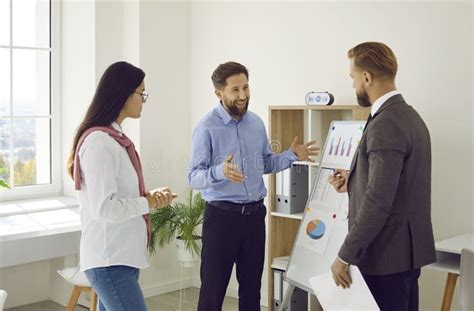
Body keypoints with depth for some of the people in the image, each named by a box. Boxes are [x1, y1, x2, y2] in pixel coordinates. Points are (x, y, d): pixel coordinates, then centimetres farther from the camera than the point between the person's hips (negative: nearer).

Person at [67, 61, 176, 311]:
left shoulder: (116, 138, 13)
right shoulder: (99, 141, -17)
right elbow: (104, 207, -22)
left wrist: (151, 196, 2)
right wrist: (149, 202, -10)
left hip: (122, 256, 9)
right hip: (109, 261, -9)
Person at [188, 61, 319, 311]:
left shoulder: (256, 123, 7)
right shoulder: (207, 127, -12)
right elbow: (194, 177, -16)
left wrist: (292, 155, 1)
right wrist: (220, 172, -35)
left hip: (255, 214, 6)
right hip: (221, 215, -5)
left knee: (252, 286, 16)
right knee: (213, 288, 2)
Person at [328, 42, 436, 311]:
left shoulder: (385, 124, -20)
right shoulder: (408, 115, 10)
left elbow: (378, 202, -25)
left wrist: (345, 256, -18)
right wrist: (354, 182, 16)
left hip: (387, 255, -10)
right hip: (406, 249, 10)